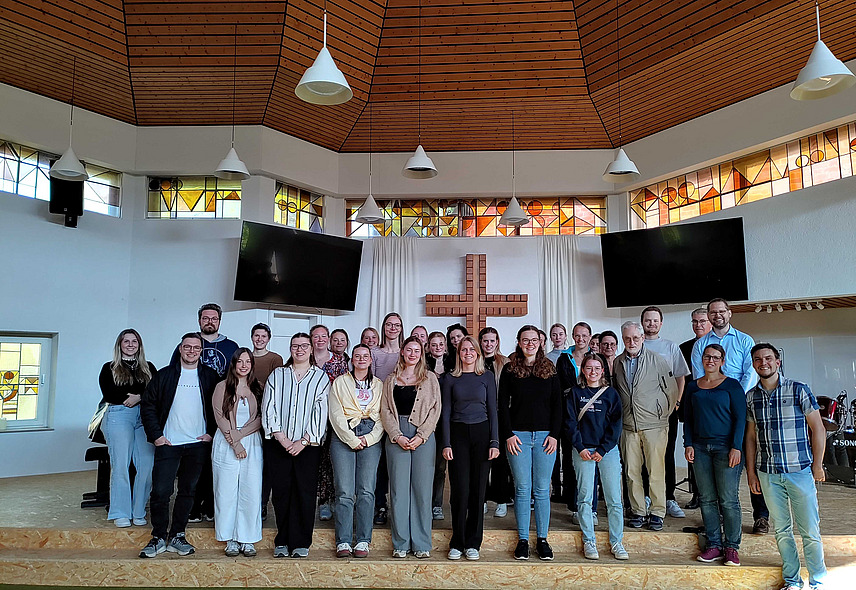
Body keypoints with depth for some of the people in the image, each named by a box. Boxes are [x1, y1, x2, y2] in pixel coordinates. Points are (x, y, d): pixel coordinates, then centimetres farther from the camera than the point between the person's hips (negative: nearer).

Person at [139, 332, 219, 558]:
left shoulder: (210, 376, 6)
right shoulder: (164, 375, 4)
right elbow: (147, 405, 5)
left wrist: (212, 432, -1)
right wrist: (155, 435, -3)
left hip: (198, 444, 1)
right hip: (168, 444, -1)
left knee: (188, 491, 8)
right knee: (161, 491, -3)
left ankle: (177, 536, 20)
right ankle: (159, 538, 11)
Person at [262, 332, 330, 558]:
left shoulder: (321, 377, 6)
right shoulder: (277, 375, 12)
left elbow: (320, 412, -1)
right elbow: (269, 408, 3)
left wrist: (304, 441, -10)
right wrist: (281, 438, -8)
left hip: (308, 445, -1)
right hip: (278, 444, 1)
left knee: (305, 493, -1)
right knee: (281, 492, 3)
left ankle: (301, 543, 8)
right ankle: (282, 542, 15)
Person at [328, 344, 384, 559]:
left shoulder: (379, 385, 15)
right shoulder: (340, 382, 10)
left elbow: (383, 416, 9)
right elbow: (336, 414, 1)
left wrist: (369, 438, -6)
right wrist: (352, 439, -8)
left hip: (371, 440, 1)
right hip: (344, 437, -1)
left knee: (366, 491, -3)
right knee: (344, 492, -6)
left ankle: (363, 541, 4)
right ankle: (343, 542, 1)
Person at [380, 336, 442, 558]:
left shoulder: (430, 378, 9)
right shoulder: (391, 380, 13)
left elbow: (435, 409, 2)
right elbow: (385, 410, 6)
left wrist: (420, 436, -9)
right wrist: (397, 436, -8)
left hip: (423, 436, -1)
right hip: (396, 436, 1)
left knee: (422, 488, 0)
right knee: (398, 488, 1)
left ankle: (422, 544, 9)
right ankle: (401, 543, 11)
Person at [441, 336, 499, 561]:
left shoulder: (487, 377, 7)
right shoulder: (450, 378, 7)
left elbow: (492, 411, 6)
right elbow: (446, 413, 4)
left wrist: (494, 442, -2)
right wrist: (446, 443, -4)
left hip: (481, 433, 1)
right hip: (458, 434, 0)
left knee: (478, 489, 3)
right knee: (460, 489, -2)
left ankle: (473, 543, 14)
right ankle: (457, 543, 10)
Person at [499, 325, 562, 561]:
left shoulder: (549, 369, 8)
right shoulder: (510, 369, 4)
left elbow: (557, 404, 7)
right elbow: (503, 404, 1)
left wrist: (554, 434, -2)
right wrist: (508, 434, -7)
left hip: (545, 435, 1)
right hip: (518, 435, -1)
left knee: (542, 489, 6)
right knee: (522, 489, 3)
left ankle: (542, 539, 16)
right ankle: (522, 540, 13)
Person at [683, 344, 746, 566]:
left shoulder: (732, 385, 0)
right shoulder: (693, 387, 12)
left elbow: (740, 418, -4)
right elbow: (688, 419, 14)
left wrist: (736, 447, -11)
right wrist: (688, 444, 4)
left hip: (725, 446, -4)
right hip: (700, 447, 4)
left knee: (728, 499, -1)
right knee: (706, 499, 6)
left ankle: (732, 547, 10)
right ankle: (714, 545, 15)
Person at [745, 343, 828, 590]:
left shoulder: (799, 390, -4)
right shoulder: (751, 396, 5)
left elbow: (818, 429, -1)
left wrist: (817, 466, -3)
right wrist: (751, 471, 9)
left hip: (800, 471, -3)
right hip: (768, 474, 3)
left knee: (810, 531, 3)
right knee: (781, 530, 11)